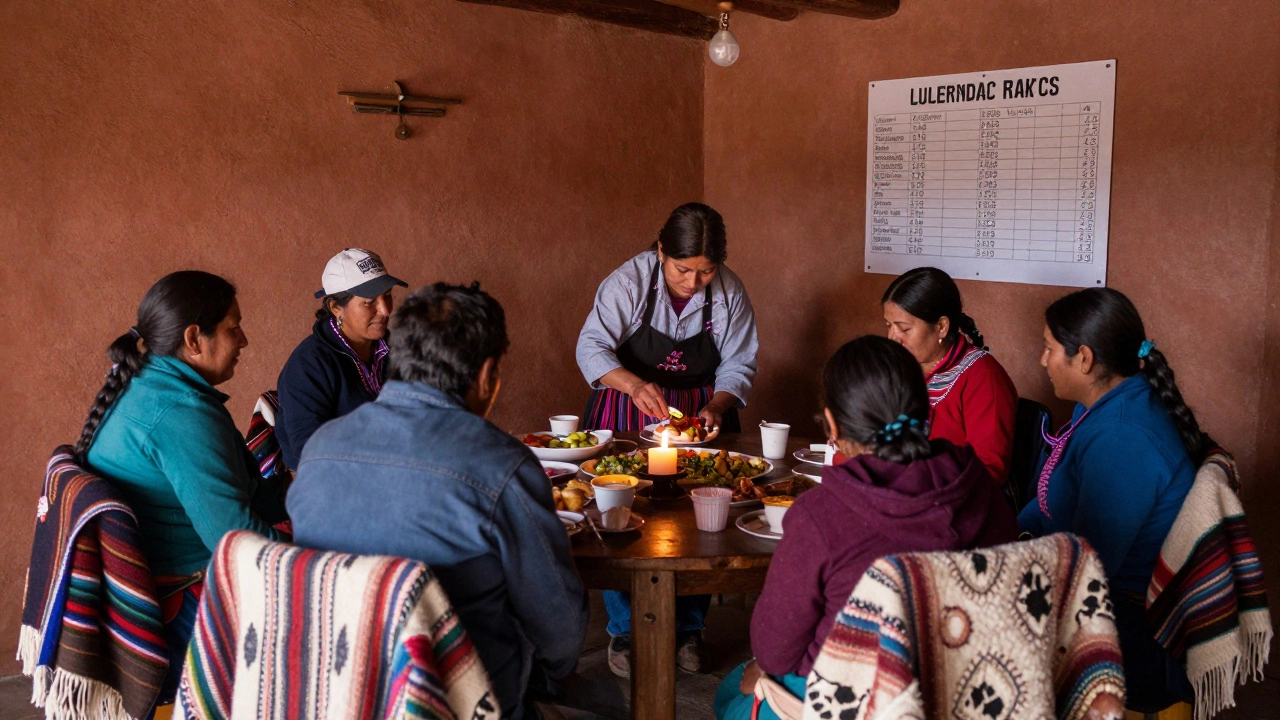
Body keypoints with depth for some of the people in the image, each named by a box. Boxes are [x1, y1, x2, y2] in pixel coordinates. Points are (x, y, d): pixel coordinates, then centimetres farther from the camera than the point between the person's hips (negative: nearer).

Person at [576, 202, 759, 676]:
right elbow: (591, 347, -20)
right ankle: (625, 631, 9)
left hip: (701, 410, 2)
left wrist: (716, 407, -20)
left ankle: (688, 628, 13)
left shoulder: (730, 291, -6)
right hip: (628, 407, -2)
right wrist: (633, 385, -38)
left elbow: (739, 364, 0)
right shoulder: (629, 280, -15)